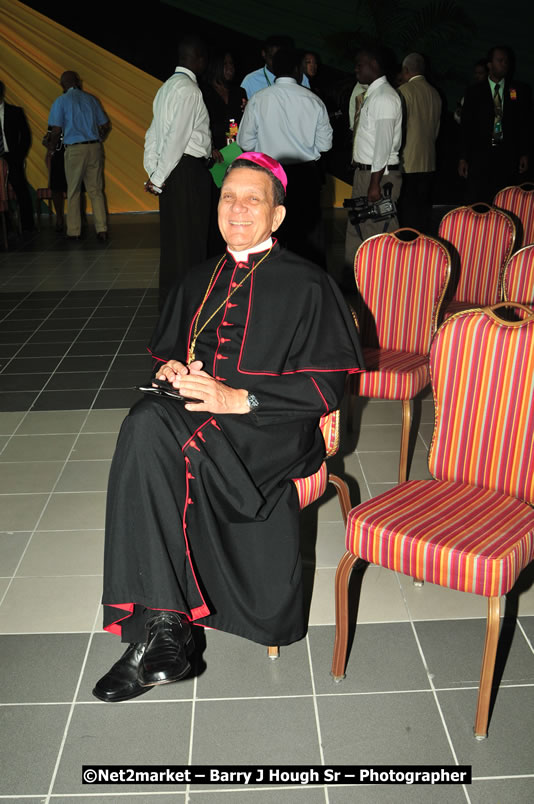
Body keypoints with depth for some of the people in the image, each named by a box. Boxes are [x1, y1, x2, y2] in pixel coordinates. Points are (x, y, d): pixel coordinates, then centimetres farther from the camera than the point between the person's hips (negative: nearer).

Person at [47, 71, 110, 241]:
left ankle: (74, 231, 8)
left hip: (74, 149, -3)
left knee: (73, 192, 6)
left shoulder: (61, 101, -1)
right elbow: (105, 125, 13)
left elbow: (56, 130, -6)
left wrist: (51, 149, 9)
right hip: (95, 148, 3)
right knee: (96, 190, 5)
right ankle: (102, 230, -1)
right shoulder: (90, 99, 10)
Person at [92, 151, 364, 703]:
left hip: (272, 431, -4)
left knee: (151, 432, -32)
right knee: (147, 424, -32)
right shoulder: (199, 283, 23)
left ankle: (158, 633, -22)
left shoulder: (306, 286, 6)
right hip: (195, 419, 5)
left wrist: (241, 398, -15)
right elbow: (168, 353, 32)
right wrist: (170, 371, 6)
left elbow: (326, 387, -2)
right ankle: (163, 628, -27)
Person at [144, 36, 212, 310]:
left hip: (172, 172, 9)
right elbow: (177, 137, -18)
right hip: (188, 170, -9)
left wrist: (153, 173, 14)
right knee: (189, 239, -5)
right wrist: (158, 178, -15)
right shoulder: (189, 90, -12)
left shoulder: (167, 87, 17)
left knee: (172, 238, 13)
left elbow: (154, 133, 16)